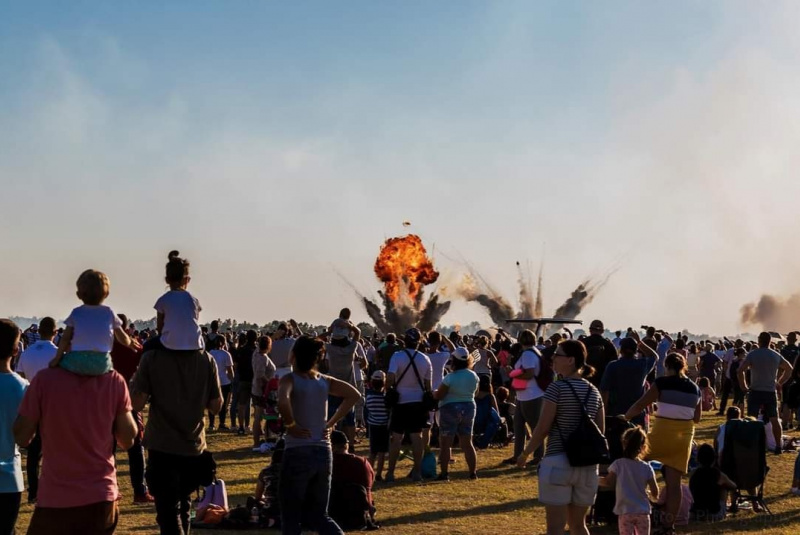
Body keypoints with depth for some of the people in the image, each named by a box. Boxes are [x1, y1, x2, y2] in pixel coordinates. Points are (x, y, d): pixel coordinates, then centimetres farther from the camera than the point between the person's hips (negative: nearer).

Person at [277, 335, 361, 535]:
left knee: (291, 518, 7)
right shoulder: (324, 380, 7)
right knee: (318, 515, 16)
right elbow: (354, 395, 8)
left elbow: (282, 403, -30)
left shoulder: (290, 379, -10)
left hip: (298, 453, -5)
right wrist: (331, 422, 7)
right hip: (323, 453, 5)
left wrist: (291, 425, -13)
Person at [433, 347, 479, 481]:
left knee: (445, 443, 1)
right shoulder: (473, 376, 0)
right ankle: (473, 472, 11)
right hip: (468, 408, 6)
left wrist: (434, 393, 6)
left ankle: (444, 473, -3)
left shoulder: (450, 377, -18)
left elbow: (438, 395, -15)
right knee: (467, 442, 13)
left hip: (450, 409, -5)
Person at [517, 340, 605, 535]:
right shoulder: (594, 391, 10)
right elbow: (600, 431, 11)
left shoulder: (557, 388, -9)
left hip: (558, 462, -6)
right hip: (587, 464, 6)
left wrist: (525, 454, 3)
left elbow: (543, 428, -10)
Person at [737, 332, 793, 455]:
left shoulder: (752, 354, -8)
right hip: (771, 392, 3)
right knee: (774, 419, 8)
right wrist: (779, 383, 15)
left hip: (755, 391, -3)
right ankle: (778, 446, 10)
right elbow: (789, 369, 17)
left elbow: (740, 371, -18)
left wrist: (743, 386, -7)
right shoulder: (776, 355, 5)